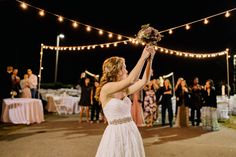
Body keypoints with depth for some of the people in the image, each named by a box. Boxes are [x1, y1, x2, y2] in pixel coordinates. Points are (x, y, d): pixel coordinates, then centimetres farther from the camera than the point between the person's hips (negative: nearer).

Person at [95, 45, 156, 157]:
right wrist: (143, 57, -20)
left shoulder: (124, 90, 5)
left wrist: (149, 60, -5)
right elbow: (132, 80, -26)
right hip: (116, 133, -6)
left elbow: (144, 80, 1)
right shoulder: (106, 89, -16)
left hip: (131, 131, 7)